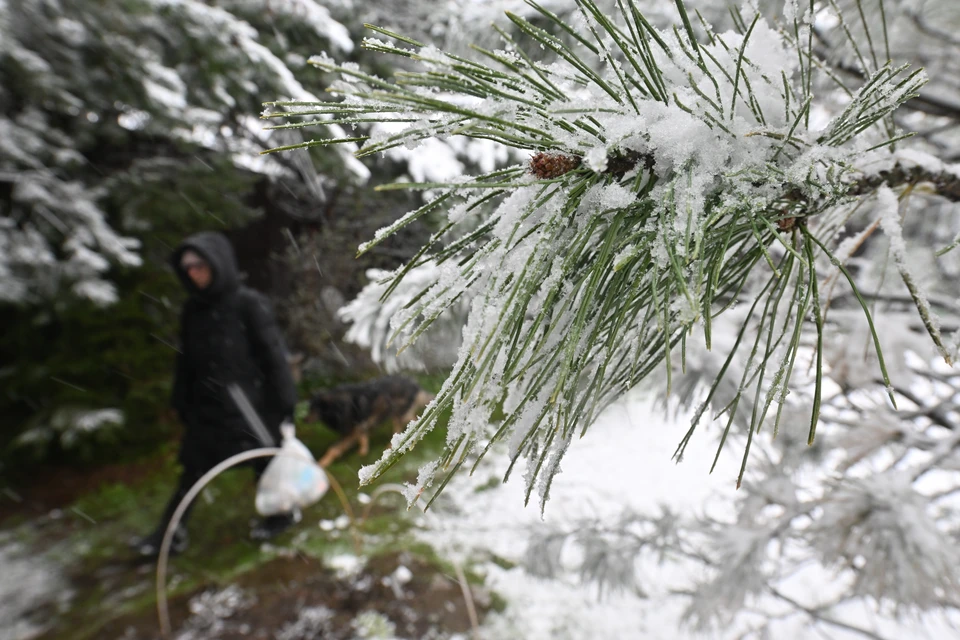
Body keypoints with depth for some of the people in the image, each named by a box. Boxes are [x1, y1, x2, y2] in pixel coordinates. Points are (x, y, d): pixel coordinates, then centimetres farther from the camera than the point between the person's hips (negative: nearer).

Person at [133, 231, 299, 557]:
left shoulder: (249, 304, -12)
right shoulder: (192, 310, 6)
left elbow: (272, 355, -11)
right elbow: (186, 363, 12)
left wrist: (283, 402, -11)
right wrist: (182, 405, 12)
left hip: (248, 404, -5)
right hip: (206, 407, 5)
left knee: (264, 462, 9)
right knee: (192, 469, 9)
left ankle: (280, 514, 31)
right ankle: (171, 533, 22)